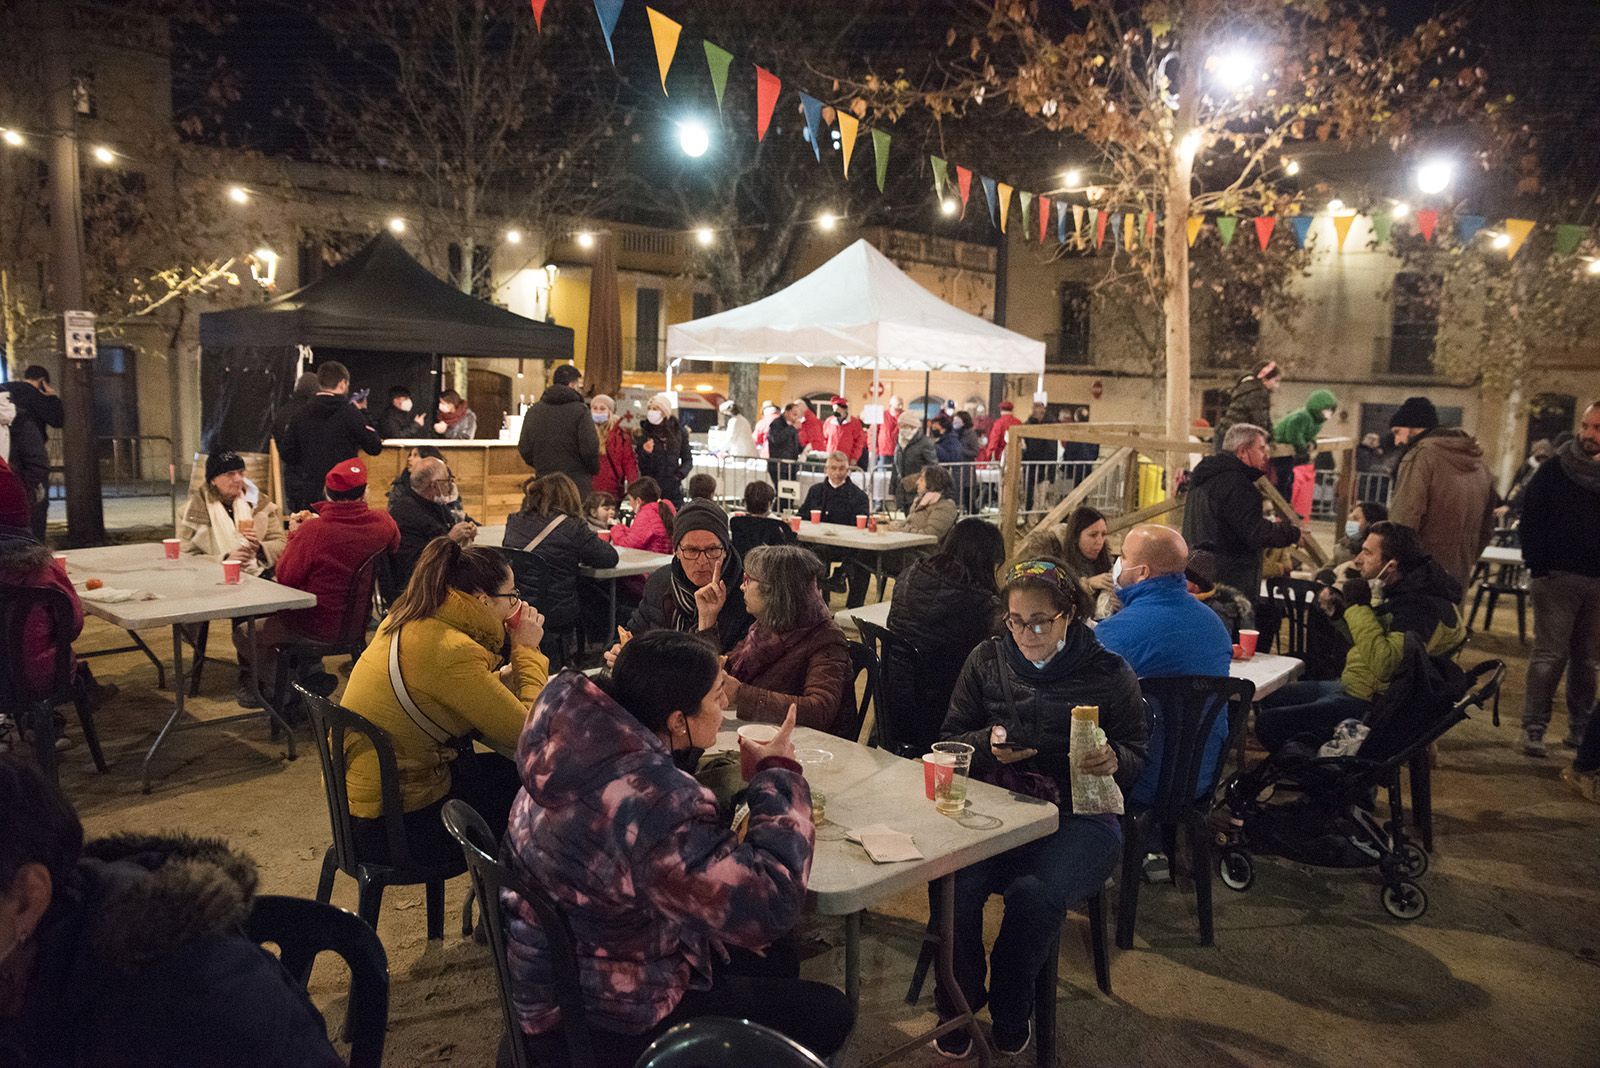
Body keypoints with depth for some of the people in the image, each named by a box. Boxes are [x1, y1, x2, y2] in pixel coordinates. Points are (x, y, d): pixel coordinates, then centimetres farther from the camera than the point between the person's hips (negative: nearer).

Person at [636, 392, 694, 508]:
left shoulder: (679, 431, 4)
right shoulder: (644, 433, 0)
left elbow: (688, 459, 11)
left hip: (673, 490, 1)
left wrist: (680, 474, -7)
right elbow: (639, 466, 1)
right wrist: (645, 453, -18)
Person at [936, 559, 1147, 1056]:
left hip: (1078, 817, -2)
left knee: (1034, 894, -31)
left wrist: (1113, 759, -18)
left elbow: (1136, 756, 7)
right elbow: (950, 739, 11)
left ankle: (1010, 1012, 1)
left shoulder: (1109, 674, 1)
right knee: (952, 881, -27)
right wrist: (987, 744, -12)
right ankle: (958, 1004, 2)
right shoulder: (986, 660, 7)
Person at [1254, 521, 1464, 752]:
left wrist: (1358, 606, -27)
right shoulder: (1400, 595, 7)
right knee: (1270, 699, 18)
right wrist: (1338, 610, 1)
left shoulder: (1417, 608, -25)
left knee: (1267, 724, -17)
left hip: (1367, 706, -10)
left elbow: (1384, 665, -36)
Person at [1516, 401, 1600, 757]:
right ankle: (1533, 728, -1)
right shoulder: (1554, 470, -1)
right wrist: (1537, 564, -11)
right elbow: (1530, 517, -3)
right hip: (1557, 576, -4)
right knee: (1550, 655, -5)